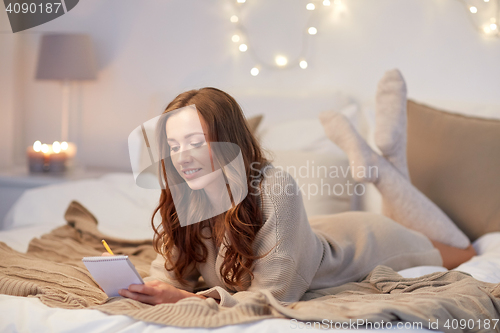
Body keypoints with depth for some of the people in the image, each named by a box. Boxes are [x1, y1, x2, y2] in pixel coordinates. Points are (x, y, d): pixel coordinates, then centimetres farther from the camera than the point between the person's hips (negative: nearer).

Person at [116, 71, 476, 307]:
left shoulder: (275, 188, -43)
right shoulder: (180, 198, -27)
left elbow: (273, 294, -40)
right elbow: (170, 268, -17)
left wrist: (187, 299, -51)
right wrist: (154, 289, -40)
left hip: (360, 242, -5)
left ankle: (383, 162, 23)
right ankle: (377, 161, 28)